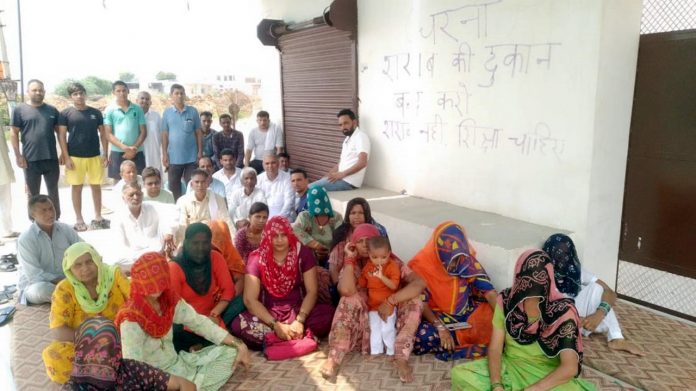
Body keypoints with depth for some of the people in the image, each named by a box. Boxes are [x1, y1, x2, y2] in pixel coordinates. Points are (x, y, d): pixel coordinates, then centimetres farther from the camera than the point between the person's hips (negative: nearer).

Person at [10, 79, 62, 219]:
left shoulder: (52, 110, 6)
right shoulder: (20, 109, -1)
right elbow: (14, 134, -1)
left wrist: (64, 151, 4)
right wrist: (18, 155, -7)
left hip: (51, 158, 2)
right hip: (31, 160, -2)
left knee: (53, 191, 12)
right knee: (33, 194, 9)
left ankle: (56, 220, 24)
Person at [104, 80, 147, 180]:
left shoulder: (137, 109, 5)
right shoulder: (110, 110, 1)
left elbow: (143, 132, 4)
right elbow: (108, 134, -2)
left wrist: (135, 147, -9)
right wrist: (124, 147, -15)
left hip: (137, 152, 1)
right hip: (117, 152, -1)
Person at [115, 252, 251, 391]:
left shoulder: (169, 302, -5)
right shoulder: (131, 321, -22)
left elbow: (201, 323, 1)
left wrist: (240, 345, -2)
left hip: (178, 364, 7)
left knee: (230, 351, 1)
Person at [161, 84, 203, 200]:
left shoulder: (193, 111, 2)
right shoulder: (167, 113, 3)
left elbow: (198, 133, 4)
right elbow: (165, 135, 3)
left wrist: (200, 152, -1)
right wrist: (164, 154, -2)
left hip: (191, 156, -1)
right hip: (174, 157, 1)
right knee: (174, 186, 9)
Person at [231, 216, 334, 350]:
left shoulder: (303, 253, -7)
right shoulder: (257, 258, -9)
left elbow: (312, 291, -8)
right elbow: (250, 299, -13)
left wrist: (300, 321, -23)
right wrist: (276, 325, -23)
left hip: (298, 311, 0)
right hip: (268, 314, 0)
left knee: (328, 313, -28)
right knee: (238, 325, -30)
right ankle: (299, 338, -22)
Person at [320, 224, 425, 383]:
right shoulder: (353, 265, -7)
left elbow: (420, 283, -25)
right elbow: (346, 290, -31)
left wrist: (391, 301, -32)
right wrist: (349, 258, -22)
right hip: (362, 320, 0)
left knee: (413, 298, -24)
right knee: (351, 297, -28)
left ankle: (401, 358, -29)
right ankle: (334, 357, -31)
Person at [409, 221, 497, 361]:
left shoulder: (468, 260, -13)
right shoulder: (422, 264, -20)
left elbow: (488, 290, -14)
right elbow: (421, 302, -17)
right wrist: (440, 327, -28)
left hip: (465, 311, 2)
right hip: (436, 314, -2)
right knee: (422, 337, -34)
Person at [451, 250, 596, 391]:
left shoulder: (562, 311, -17)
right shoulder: (505, 300, -8)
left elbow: (570, 368, -22)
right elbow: (495, 348, -8)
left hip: (547, 375, -2)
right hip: (509, 367, 2)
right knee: (459, 374, -19)